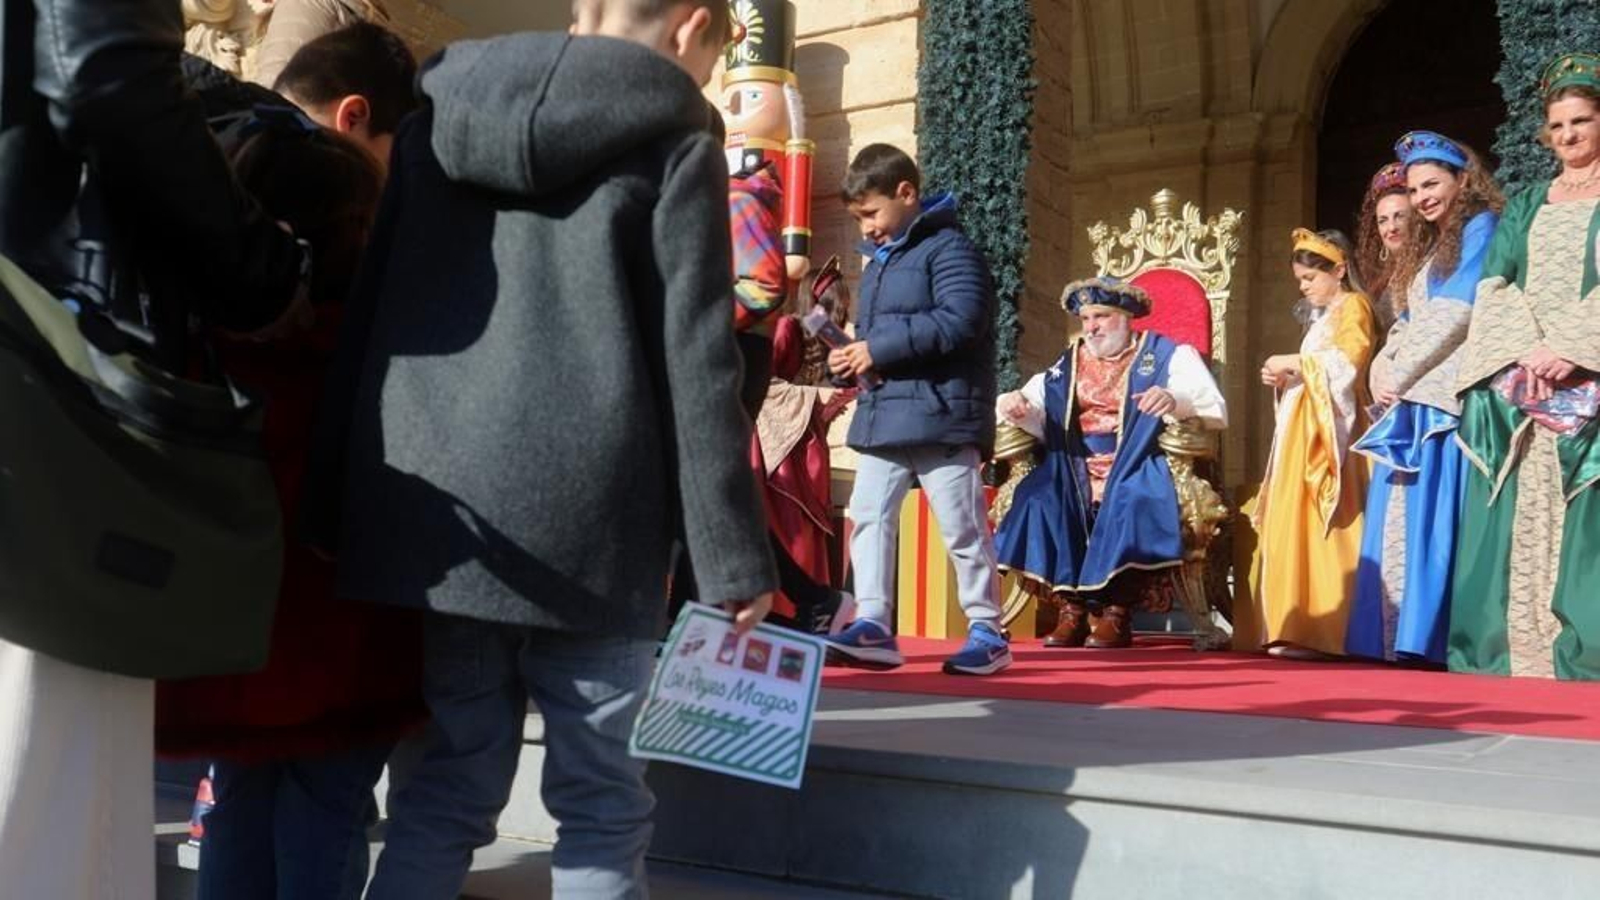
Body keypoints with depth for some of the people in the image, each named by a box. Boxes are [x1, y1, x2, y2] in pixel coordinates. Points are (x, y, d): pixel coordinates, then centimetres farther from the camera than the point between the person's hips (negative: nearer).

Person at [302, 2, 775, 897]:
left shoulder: (437, 117, 15)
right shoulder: (672, 140, 0)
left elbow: (366, 318, 13)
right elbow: (696, 365, -6)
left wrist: (337, 506, 15)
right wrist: (735, 556, -4)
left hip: (437, 501, 5)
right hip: (583, 515, -5)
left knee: (453, 781, 15)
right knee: (600, 797, 6)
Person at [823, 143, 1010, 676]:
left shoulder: (949, 248, -6)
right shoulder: (876, 263, 21)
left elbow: (961, 321, -21)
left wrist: (880, 348, -19)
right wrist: (850, 359, 5)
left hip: (940, 416, -8)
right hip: (882, 419, 8)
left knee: (962, 527, -1)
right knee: (868, 516, 1)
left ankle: (987, 632, 9)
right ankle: (873, 625, 3)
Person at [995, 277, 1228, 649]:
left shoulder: (1169, 355, 8)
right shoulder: (1067, 363, 20)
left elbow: (1217, 412, -4)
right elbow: (1040, 422, 15)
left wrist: (1175, 401, -24)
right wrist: (1016, 406, -9)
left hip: (1137, 471, -3)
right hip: (1078, 472, 4)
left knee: (1132, 500, -35)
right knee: (1039, 495, -25)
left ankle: (1117, 612, -24)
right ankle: (1071, 605, -21)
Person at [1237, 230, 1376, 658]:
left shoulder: (1354, 306, 1)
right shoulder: (1323, 318, 28)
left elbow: (1348, 360, -15)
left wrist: (1296, 362, -10)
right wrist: (1285, 379, 11)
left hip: (1328, 435, -9)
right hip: (1303, 434, 9)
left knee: (1318, 527, -16)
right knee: (1294, 526, 2)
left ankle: (1317, 631, -20)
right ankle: (1298, 627, 1)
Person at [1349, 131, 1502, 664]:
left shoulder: (1479, 227, 1)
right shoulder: (1425, 249, 26)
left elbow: (1457, 311, -9)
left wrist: (1399, 375, -6)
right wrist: (1390, 378, 4)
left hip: (1447, 394, -9)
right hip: (1410, 399, 9)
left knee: (1434, 516, -14)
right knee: (1399, 520, 2)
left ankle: (1428, 638, -16)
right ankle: (1399, 636, 1)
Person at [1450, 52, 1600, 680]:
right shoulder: (1526, 205, 19)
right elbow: (1493, 287, 8)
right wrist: (1529, 351, -9)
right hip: (1517, 382, 4)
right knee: (1514, 522, -1)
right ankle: (1512, 649, 1)